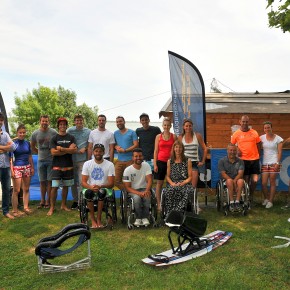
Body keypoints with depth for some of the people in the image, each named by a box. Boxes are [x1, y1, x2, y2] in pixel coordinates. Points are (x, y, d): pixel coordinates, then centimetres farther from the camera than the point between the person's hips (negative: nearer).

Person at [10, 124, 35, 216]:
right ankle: (15, 210, 6)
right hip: (17, 168, -5)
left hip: (27, 167, 5)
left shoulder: (27, 143, 8)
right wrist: (11, 170, -14)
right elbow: (10, 158, -8)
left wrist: (32, 168, 11)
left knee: (26, 189, 10)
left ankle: (26, 207, 18)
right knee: (16, 190, -2)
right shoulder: (13, 143, -5)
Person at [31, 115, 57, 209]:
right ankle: (42, 200, 19)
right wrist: (40, 153, 10)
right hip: (41, 161, 3)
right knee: (42, 181, 10)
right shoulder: (35, 133, 4)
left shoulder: (53, 132, -7)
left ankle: (48, 201, 8)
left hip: (51, 160, -3)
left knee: (50, 181, 0)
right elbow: (32, 147, 17)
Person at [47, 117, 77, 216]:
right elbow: (53, 152, -9)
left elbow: (74, 150, -7)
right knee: (54, 187, -6)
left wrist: (61, 148, -11)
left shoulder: (71, 138, 7)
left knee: (66, 186, 10)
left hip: (68, 166, 2)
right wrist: (68, 150, -10)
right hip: (57, 166, -2)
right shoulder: (54, 138, 2)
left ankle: (63, 205, 22)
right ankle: (52, 207, 4)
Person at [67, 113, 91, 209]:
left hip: (83, 159, -2)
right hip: (72, 159, 2)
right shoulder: (70, 130, 3)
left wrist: (85, 148, -9)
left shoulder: (88, 132, 3)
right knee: (73, 182, 11)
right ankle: (75, 200, 25)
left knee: (81, 181, -7)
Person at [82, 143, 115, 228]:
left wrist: (100, 186, -26)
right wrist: (91, 187, -26)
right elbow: (83, 182, -3)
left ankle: (98, 219, -17)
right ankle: (93, 219, -15)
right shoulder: (87, 164, 2)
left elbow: (111, 184, -8)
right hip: (90, 189, 1)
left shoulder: (109, 164, -3)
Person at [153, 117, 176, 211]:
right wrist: (155, 164, -1)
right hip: (161, 161, 0)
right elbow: (156, 151, 5)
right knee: (159, 183, 4)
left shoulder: (174, 136, 6)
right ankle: (159, 204, 11)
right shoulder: (158, 136, 5)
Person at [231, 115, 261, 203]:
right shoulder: (236, 134, 0)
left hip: (254, 159, 1)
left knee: (255, 180, -1)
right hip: (243, 160, -1)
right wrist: (237, 150, -5)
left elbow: (258, 145, 12)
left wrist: (258, 155, 5)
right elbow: (231, 145, 11)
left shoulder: (254, 133, 3)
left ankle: (251, 196, 23)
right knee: (246, 181, 5)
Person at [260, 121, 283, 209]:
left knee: (272, 182, 1)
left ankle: (270, 201, 12)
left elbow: (279, 152, -3)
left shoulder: (278, 139, 0)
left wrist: (277, 163, -11)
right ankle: (266, 199, 23)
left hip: (274, 163, -2)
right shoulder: (262, 138, 6)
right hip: (265, 163, 2)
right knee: (263, 183, 0)